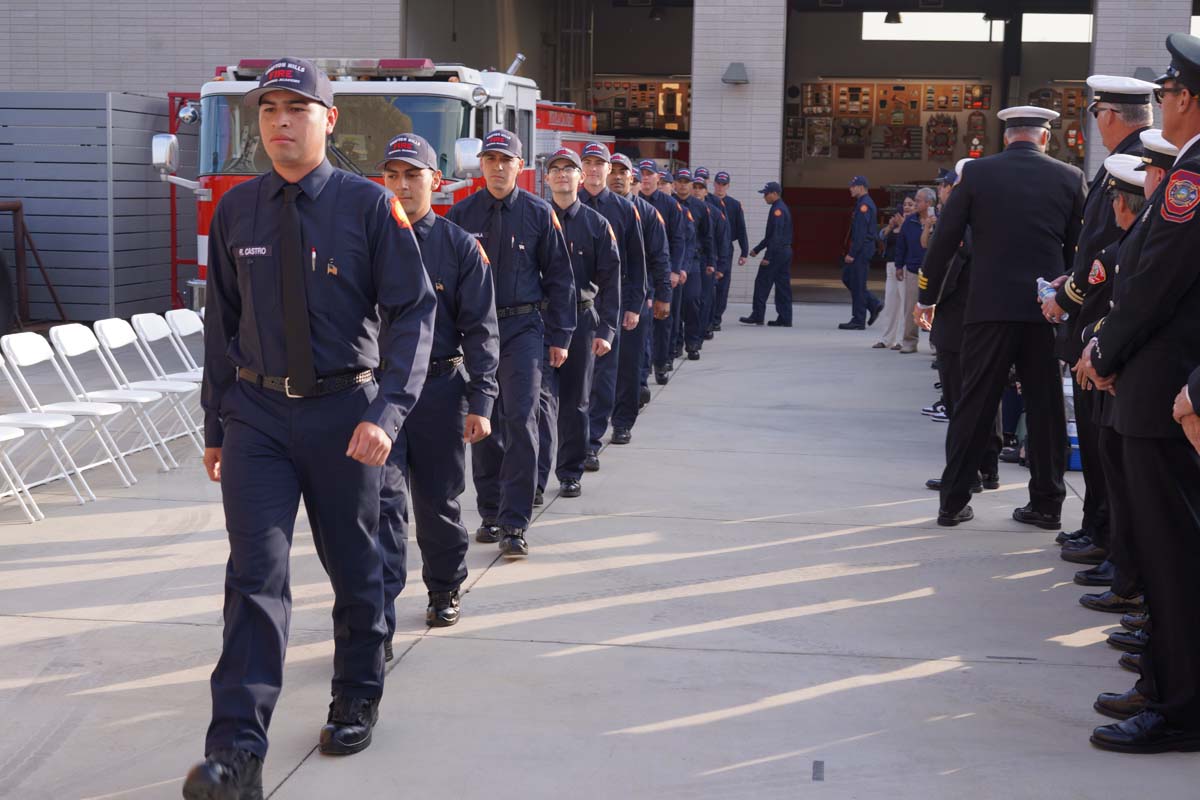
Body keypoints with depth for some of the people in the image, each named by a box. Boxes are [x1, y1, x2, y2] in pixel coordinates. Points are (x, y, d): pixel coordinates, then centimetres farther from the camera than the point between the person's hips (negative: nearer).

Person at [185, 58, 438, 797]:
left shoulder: (370, 206, -7)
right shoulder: (237, 210, 4)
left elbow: (413, 313, -10)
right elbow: (222, 320, 10)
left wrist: (387, 414, -21)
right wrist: (215, 425, 10)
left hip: (342, 411, -1)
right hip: (256, 412, 2)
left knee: (354, 565, 13)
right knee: (257, 571, -7)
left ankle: (357, 702, 35)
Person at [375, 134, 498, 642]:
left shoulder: (460, 247, 0)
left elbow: (480, 330, -2)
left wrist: (480, 402, -9)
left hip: (440, 388, 0)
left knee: (438, 501, 12)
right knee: (383, 502, -8)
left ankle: (444, 589, 34)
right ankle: (377, 623, -10)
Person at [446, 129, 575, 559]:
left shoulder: (539, 213, 2)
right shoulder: (461, 214, 6)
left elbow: (559, 278, 5)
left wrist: (559, 337, 2)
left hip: (522, 329, -2)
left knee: (520, 421, -10)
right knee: (484, 426, 8)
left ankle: (514, 524, -9)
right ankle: (490, 514, 20)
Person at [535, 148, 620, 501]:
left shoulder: (597, 224, 4)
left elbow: (610, 280, 2)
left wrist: (606, 330, -6)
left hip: (581, 319, 1)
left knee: (574, 401, 9)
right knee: (542, 396, -11)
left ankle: (570, 474, 20)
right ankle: (536, 478, -14)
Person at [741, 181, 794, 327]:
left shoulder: (777, 210, -14)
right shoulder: (783, 208, 17)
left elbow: (776, 235, -21)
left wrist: (768, 257, -21)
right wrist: (757, 249, 23)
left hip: (776, 252, -10)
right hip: (786, 251, 10)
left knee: (762, 283, -3)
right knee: (783, 285, 9)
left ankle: (757, 316, 0)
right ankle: (785, 319, 9)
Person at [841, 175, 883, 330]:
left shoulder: (864, 205, -16)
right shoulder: (862, 203, 16)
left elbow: (861, 232, -21)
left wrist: (852, 253, -20)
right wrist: (852, 252, 19)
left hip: (862, 250, -10)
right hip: (862, 250, 10)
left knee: (857, 284, -4)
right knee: (847, 277, 14)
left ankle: (858, 321, 1)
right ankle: (873, 304, 15)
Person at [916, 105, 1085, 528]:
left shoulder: (977, 173, 0)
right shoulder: (1070, 178, 3)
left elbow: (945, 238, 1)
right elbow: (1079, 247, 6)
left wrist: (927, 295, 10)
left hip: (989, 307, -1)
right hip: (1047, 308, 1)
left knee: (974, 405, 5)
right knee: (1046, 407, 9)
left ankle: (953, 501, 8)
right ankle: (1046, 502, 14)